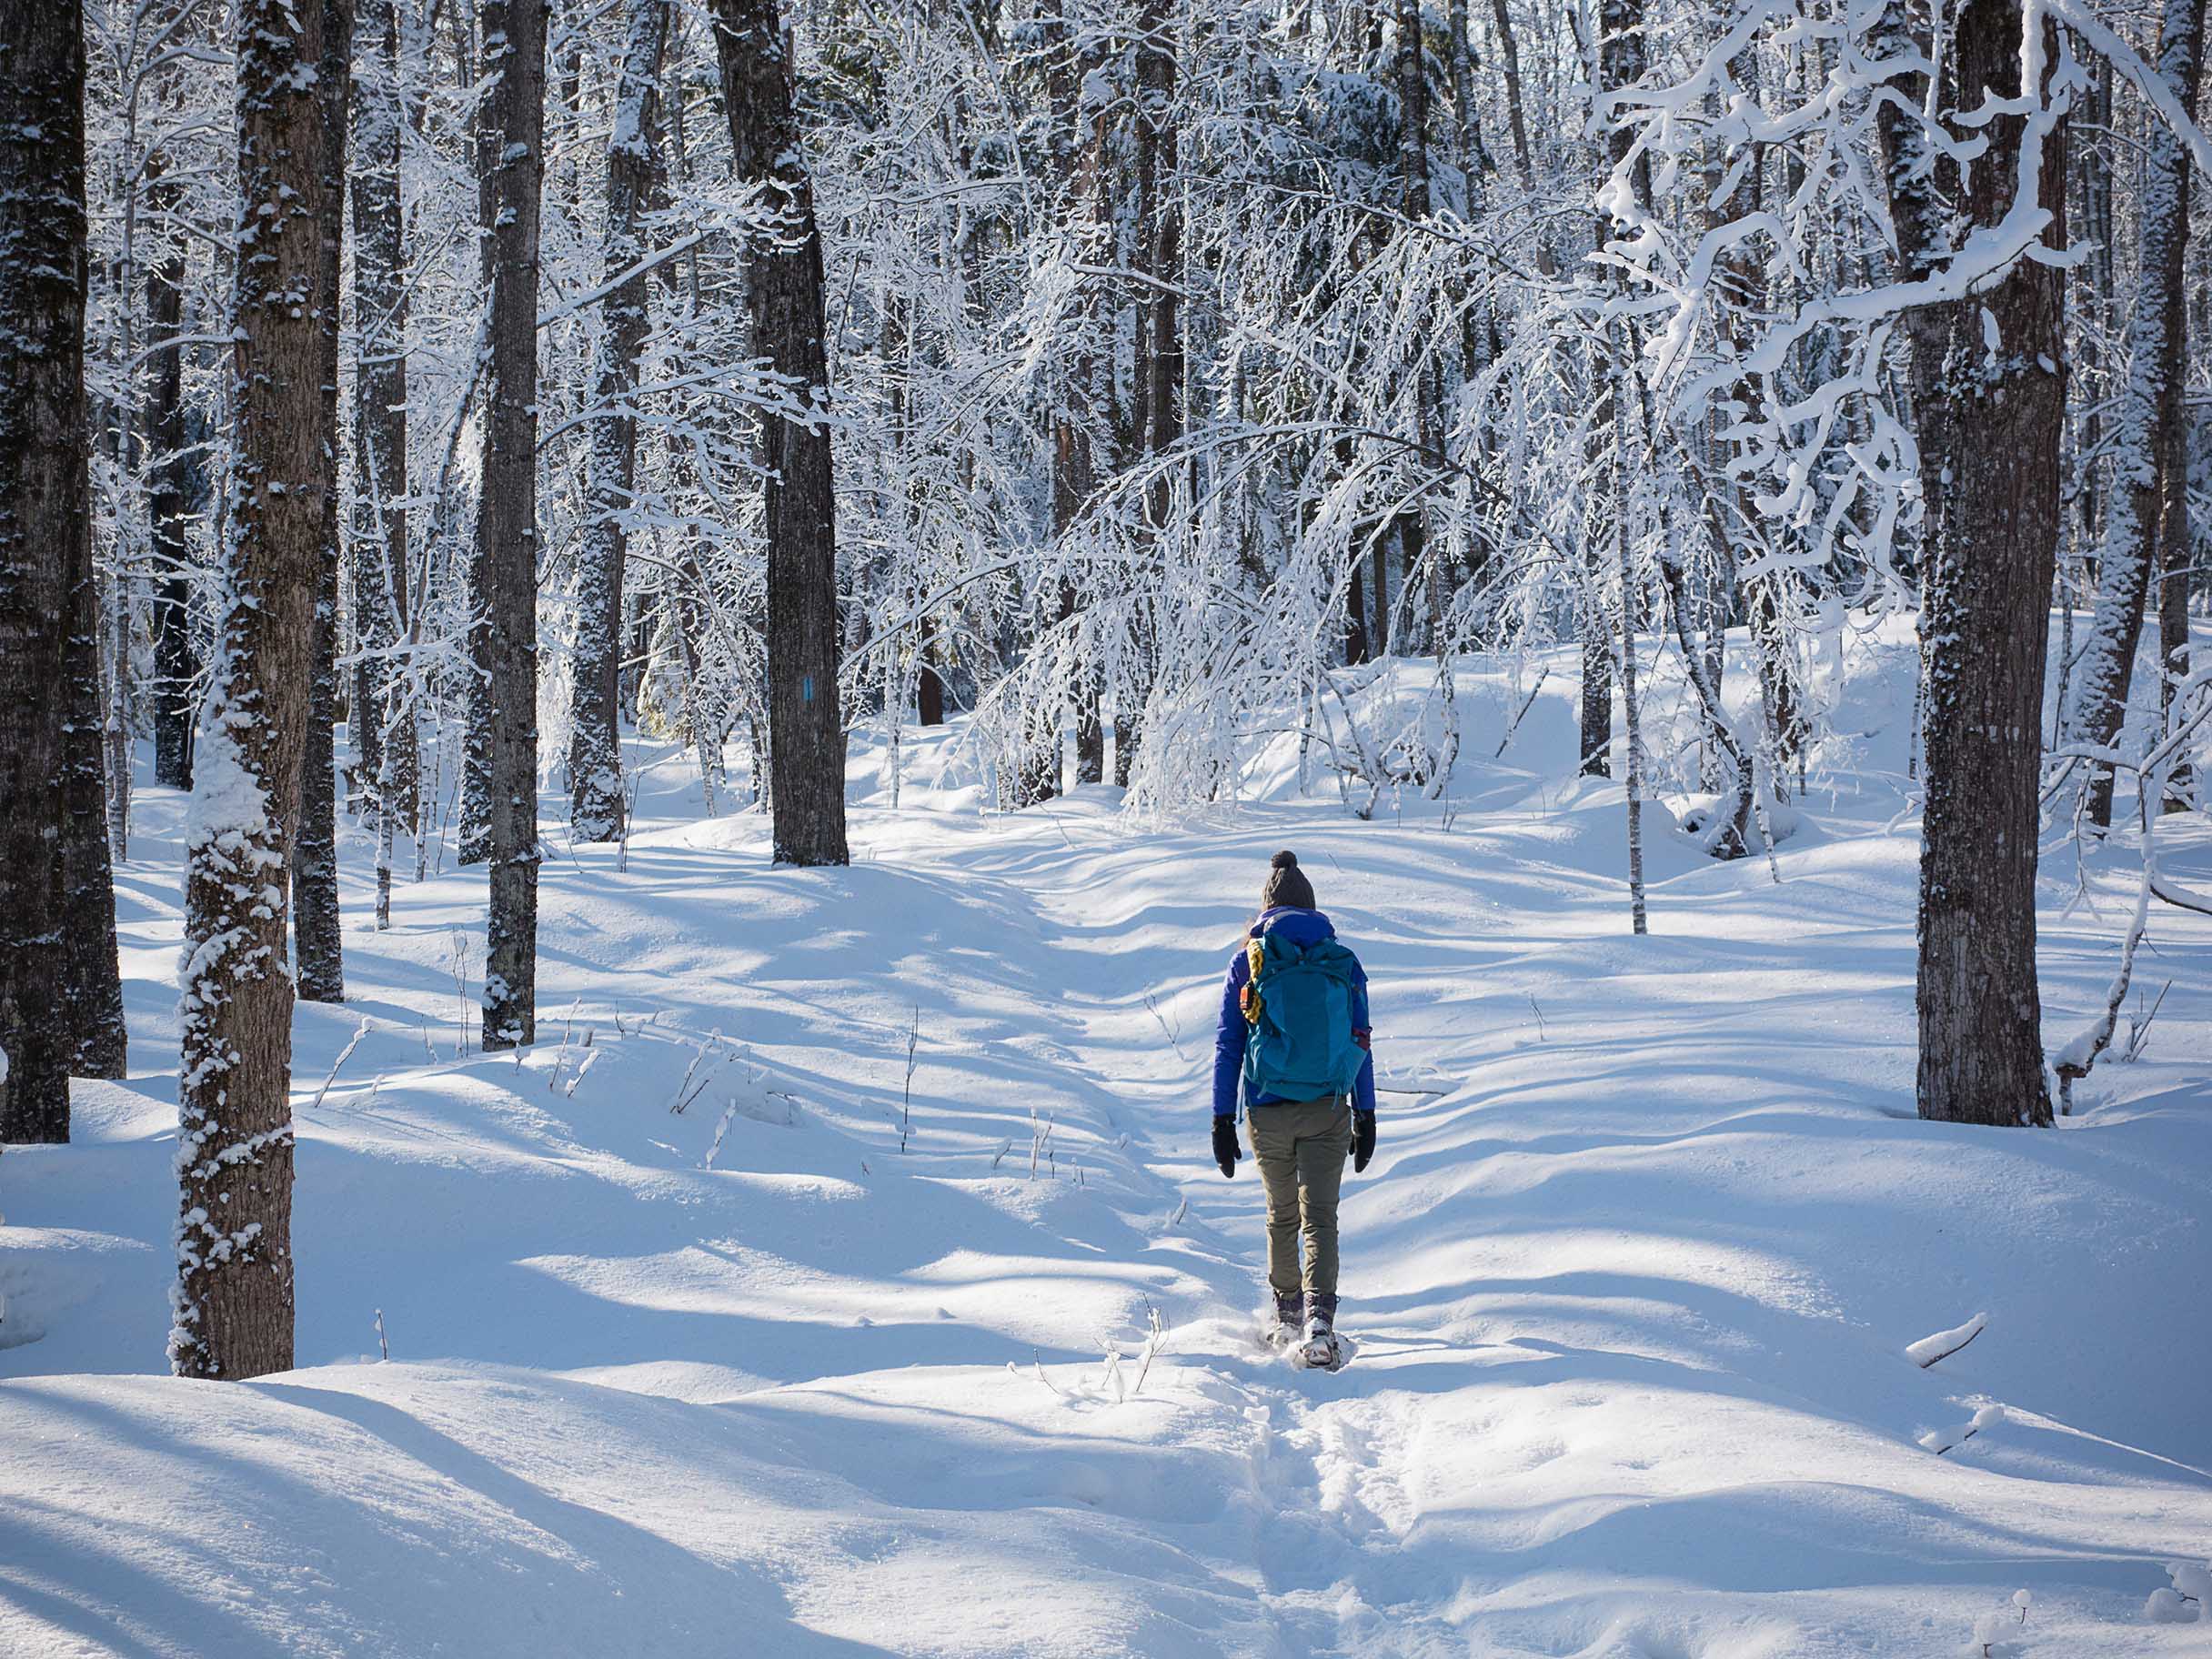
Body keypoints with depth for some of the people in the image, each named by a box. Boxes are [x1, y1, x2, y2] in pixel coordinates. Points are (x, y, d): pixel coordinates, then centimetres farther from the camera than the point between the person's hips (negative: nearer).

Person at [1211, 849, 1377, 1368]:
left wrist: (1222, 1120, 6)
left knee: (1283, 1215, 18)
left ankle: (1289, 1318, 27)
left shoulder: (1248, 961, 3)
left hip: (1267, 1111, 0)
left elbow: (1228, 1046, 2)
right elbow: (1361, 1043, 7)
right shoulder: (1343, 961, 5)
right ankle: (1319, 1321, -23)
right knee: (1320, 1216, -4)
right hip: (1328, 1110, 0)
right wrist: (1366, 1117, 13)